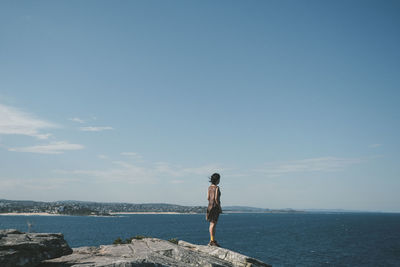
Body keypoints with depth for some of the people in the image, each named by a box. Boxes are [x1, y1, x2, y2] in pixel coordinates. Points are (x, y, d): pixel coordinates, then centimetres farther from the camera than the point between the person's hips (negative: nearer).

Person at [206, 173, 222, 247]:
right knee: (213, 224, -6)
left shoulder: (209, 187, 9)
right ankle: (212, 241, -3)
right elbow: (216, 199, -18)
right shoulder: (217, 187, -14)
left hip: (210, 206, 8)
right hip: (215, 206, -8)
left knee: (212, 224, 13)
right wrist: (220, 208, -11)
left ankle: (212, 240, 18)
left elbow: (208, 197, 10)